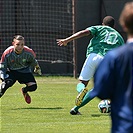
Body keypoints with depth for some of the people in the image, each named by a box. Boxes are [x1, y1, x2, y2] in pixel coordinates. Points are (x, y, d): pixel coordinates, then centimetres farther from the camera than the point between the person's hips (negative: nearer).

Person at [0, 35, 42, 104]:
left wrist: (37, 68, 21)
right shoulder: (7, 53, -27)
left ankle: (24, 91, 22)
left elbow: (33, 61, 2)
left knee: (33, 86, -14)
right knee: (7, 83, -33)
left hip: (24, 71, 2)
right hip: (11, 71, -2)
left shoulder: (29, 53, -23)